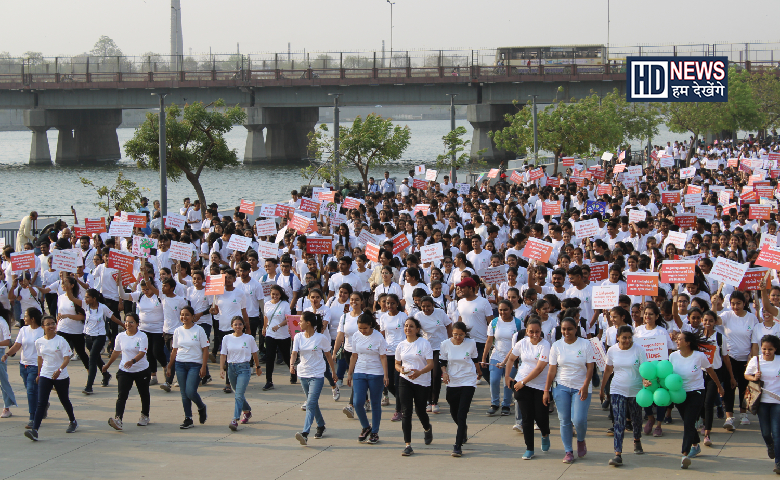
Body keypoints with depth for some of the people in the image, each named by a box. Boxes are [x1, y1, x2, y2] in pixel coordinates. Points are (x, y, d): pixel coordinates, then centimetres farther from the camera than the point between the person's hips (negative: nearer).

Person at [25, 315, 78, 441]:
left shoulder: (61, 341, -10)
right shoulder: (39, 342, 1)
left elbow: (67, 358, -15)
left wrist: (59, 370, -31)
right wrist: (39, 374, 21)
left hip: (61, 376, -2)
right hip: (45, 375, 2)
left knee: (64, 400, 16)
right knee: (41, 403, -11)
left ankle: (72, 421, 43)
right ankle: (34, 430, -21)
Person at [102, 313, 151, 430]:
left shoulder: (142, 337, -10)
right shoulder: (120, 337, 2)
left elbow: (142, 353, -22)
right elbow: (116, 352, 17)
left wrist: (132, 361, -39)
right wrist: (107, 365, 26)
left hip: (141, 370, -2)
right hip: (124, 371, 2)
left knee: (144, 394, 15)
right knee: (122, 395, -14)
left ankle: (145, 416, 36)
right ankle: (118, 419, -28)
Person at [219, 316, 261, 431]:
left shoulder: (249, 338, 0)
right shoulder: (227, 338, 4)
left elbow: (254, 353, 12)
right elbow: (223, 354, 2)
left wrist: (258, 367, 20)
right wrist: (221, 368, -10)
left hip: (244, 368, -4)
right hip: (231, 367, 4)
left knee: (239, 395, -16)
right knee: (238, 394, 16)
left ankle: (235, 420, -22)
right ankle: (247, 411, 42)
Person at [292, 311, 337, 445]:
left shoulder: (321, 338, -9)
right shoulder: (298, 337, 2)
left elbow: (328, 356, 3)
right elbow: (294, 353, -8)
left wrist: (334, 372, 10)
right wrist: (292, 364, -29)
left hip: (317, 375, -5)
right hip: (303, 374, 5)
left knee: (311, 404, -16)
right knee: (312, 403, 17)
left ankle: (305, 433, -27)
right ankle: (321, 426, 39)